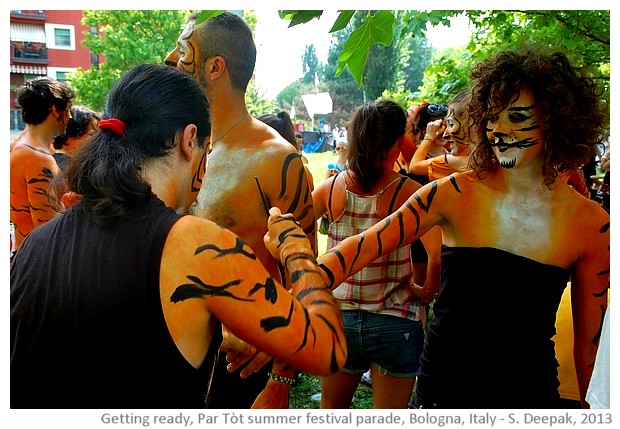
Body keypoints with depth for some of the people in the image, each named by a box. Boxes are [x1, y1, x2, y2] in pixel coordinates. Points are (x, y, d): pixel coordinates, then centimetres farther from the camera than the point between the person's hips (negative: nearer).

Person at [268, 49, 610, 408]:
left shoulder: (591, 224, -8)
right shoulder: (454, 194, -12)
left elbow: (589, 338, 1)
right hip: (443, 383, 1)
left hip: (529, 392, 0)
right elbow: (365, 247, -19)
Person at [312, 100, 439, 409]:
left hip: (338, 318, 3)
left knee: (331, 409, 25)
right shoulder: (410, 193, -14)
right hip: (396, 323, -2)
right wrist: (425, 291, -3)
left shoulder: (330, 188, -5)